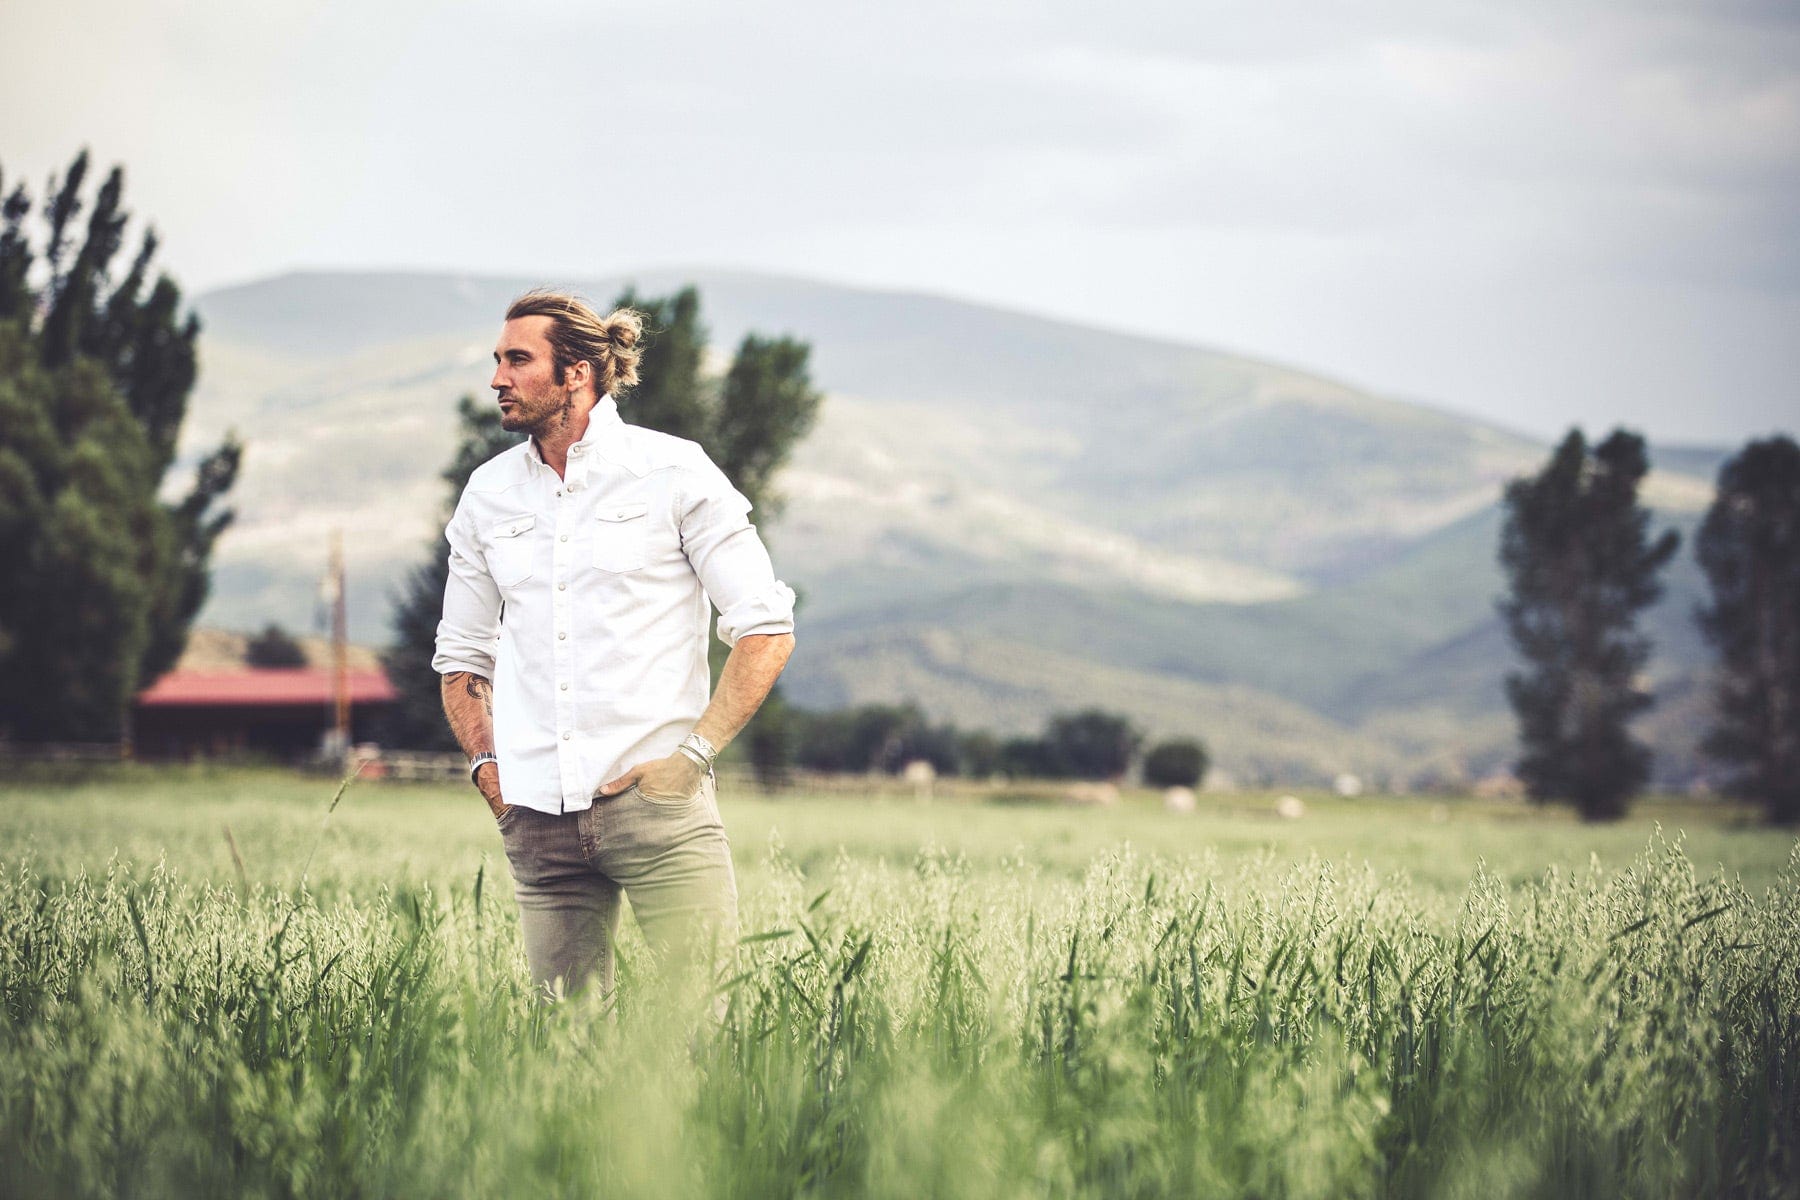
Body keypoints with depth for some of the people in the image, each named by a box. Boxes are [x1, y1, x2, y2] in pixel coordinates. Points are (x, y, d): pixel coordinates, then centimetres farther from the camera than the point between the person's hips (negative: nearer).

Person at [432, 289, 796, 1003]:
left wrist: (695, 752, -9)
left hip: (658, 804, -4)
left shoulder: (672, 472, 0)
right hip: (538, 817, 4)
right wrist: (487, 765, 7)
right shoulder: (489, 494, 13)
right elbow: (461, 655, 23)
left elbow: (766, 630, 0)